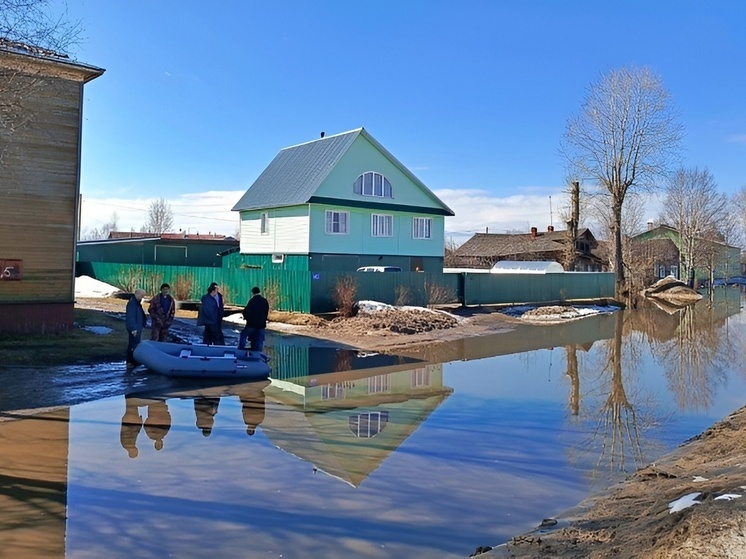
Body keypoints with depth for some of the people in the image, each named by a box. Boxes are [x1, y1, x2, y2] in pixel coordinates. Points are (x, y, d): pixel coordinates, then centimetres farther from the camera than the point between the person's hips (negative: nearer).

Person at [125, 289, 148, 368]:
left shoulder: (137, 303, 13)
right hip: (134, 329, -11)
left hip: (137, 327, 11)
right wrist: (133, 329, -25)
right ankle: (130, 363, 1)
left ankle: (135, 361, 29)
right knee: (132, 345, -5)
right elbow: (130, 317, -24)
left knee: (136, 344, 18)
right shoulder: (132, 303, -19)